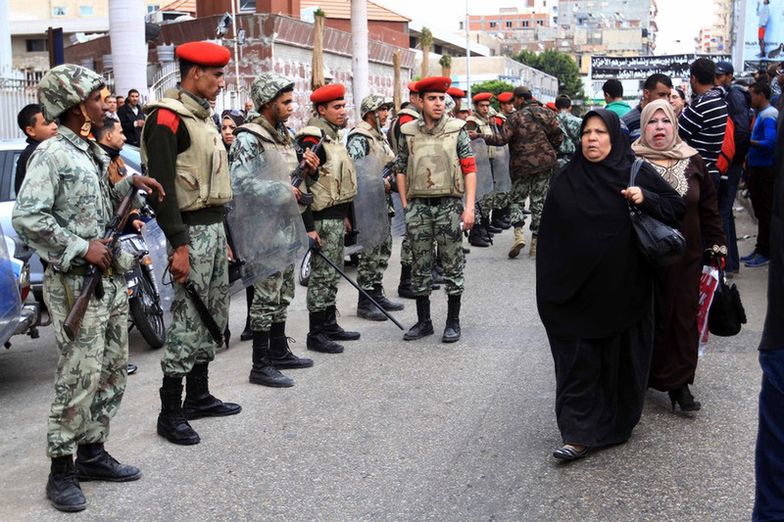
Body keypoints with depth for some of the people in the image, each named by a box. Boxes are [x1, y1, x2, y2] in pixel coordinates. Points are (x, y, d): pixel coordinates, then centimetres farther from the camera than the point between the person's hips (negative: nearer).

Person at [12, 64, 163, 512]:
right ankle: (62, 470, 6)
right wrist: (81, 248, -19)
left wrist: (131, 185, 8)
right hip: (76, 283, -9)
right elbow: (27, 217, -18)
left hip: (112, 278, 9)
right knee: (80, 377, -7)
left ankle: (92, 453, 25)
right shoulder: (52, 153, -11)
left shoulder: (93, 151, 15)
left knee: (113, 371, 13)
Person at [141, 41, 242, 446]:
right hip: (191, 231, -10)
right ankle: (170, 413, 1)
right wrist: (179, 245, -23)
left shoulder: (202, 115, 17)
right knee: (187, 320, -7)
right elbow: (162, 185, -19)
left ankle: (198, 396, 26)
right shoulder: (167, 118, -13)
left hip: (214, 226, 10)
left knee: (213, 316, 14)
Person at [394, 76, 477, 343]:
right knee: (420, 265, 8)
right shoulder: (409, 132, 5)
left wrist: (469, 208, -10)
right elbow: (401, 169, 11)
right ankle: (423, 321, 20)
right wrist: (405, 205, 4)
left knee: (452, 265, 3)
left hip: (449, 204, -2)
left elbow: (470, 169, -3)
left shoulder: (456, 129, -1)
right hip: (418, 206, 2)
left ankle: (453, 322, 14)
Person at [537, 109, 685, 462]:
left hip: (625, 289, 0)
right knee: (579, 360, -1)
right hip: (579, 290, 1)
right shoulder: (565, 181, 3)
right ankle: (580, 434, 3)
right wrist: (551, 290, 2)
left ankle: (618, 423, 27)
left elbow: (678, 207, 3)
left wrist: (645, 199, -17)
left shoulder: (636, 173, 0)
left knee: (623, 356, 9)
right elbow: (550, 237, 5)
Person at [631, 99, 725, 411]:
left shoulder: (692, 162, 5)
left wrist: (716, 247, 8)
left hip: (686, 258, 3)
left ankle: (679, 382, 15)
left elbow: (709, 208, 10)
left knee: (683, 317, 4)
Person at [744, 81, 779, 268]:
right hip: (755, 168, 9)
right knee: (760, 211, 15)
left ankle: (764, 253, 6)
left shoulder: (769, 115, -16)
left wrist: (748, 141, -18)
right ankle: (760, 250, 25)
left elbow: (770, 143, -26)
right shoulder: (760, 113, 12)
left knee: (764, 212, -1)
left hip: (764, 169, -9)